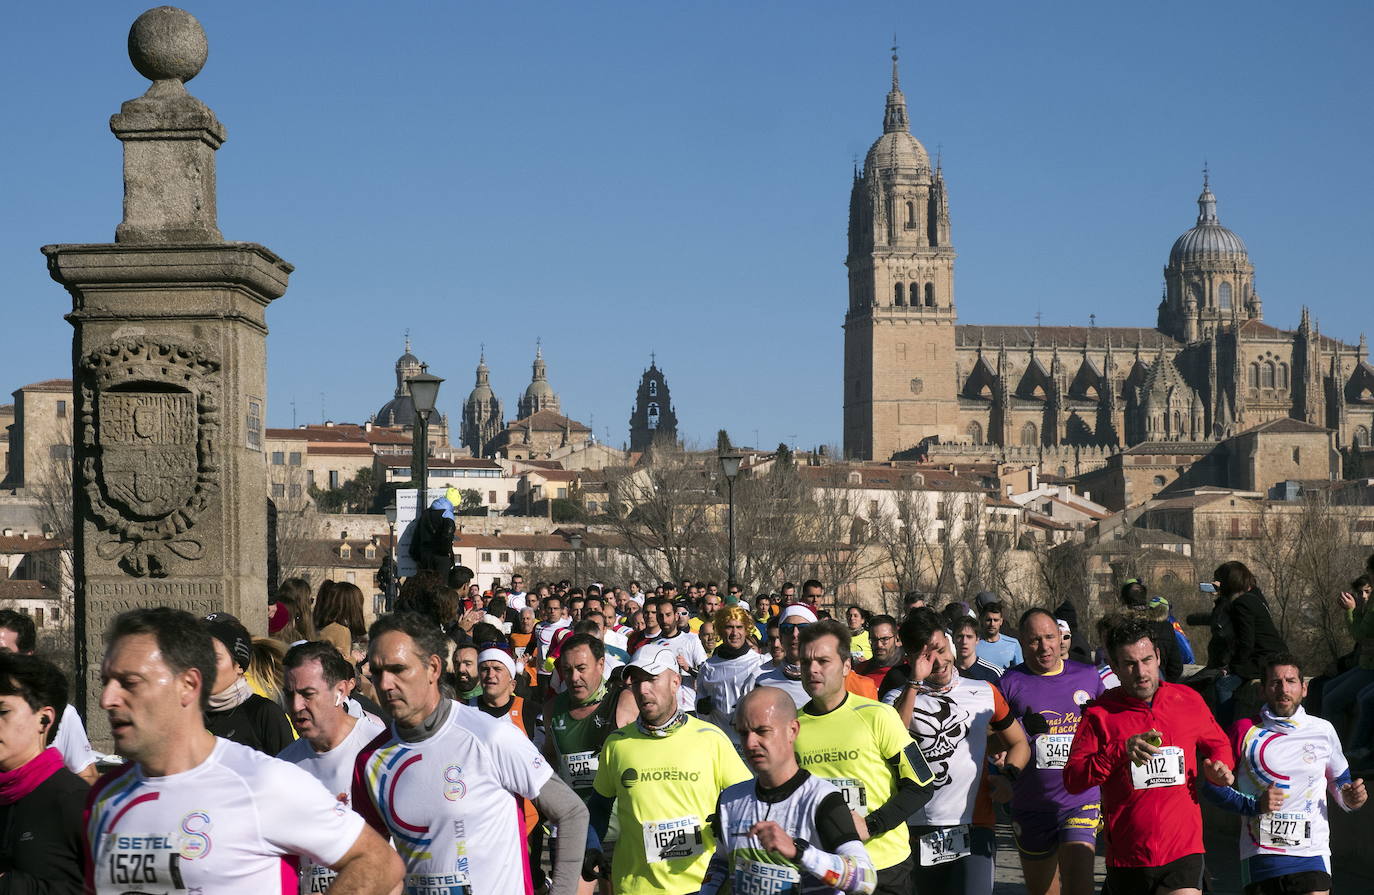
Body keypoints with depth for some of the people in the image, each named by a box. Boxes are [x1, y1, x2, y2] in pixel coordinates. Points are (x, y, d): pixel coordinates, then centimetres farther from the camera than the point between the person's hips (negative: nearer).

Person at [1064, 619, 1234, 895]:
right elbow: (1072, 780, -8)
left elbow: (1219, 745, 23)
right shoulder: (1100, 714, -2)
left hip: (1183, 850, 0)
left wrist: (1219, 768, 1)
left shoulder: (1189, 700, 5)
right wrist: (1121, 750, -19)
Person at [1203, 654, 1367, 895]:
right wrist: (1255, 805, -12)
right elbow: (1213, 787, 3)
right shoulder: (1245, 731, 1)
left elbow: (1338, 779, 23)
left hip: (1311, 855, 1)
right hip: (1260, 855, -1)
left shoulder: (1323, 731, 9)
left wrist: (1350, 798, 0)